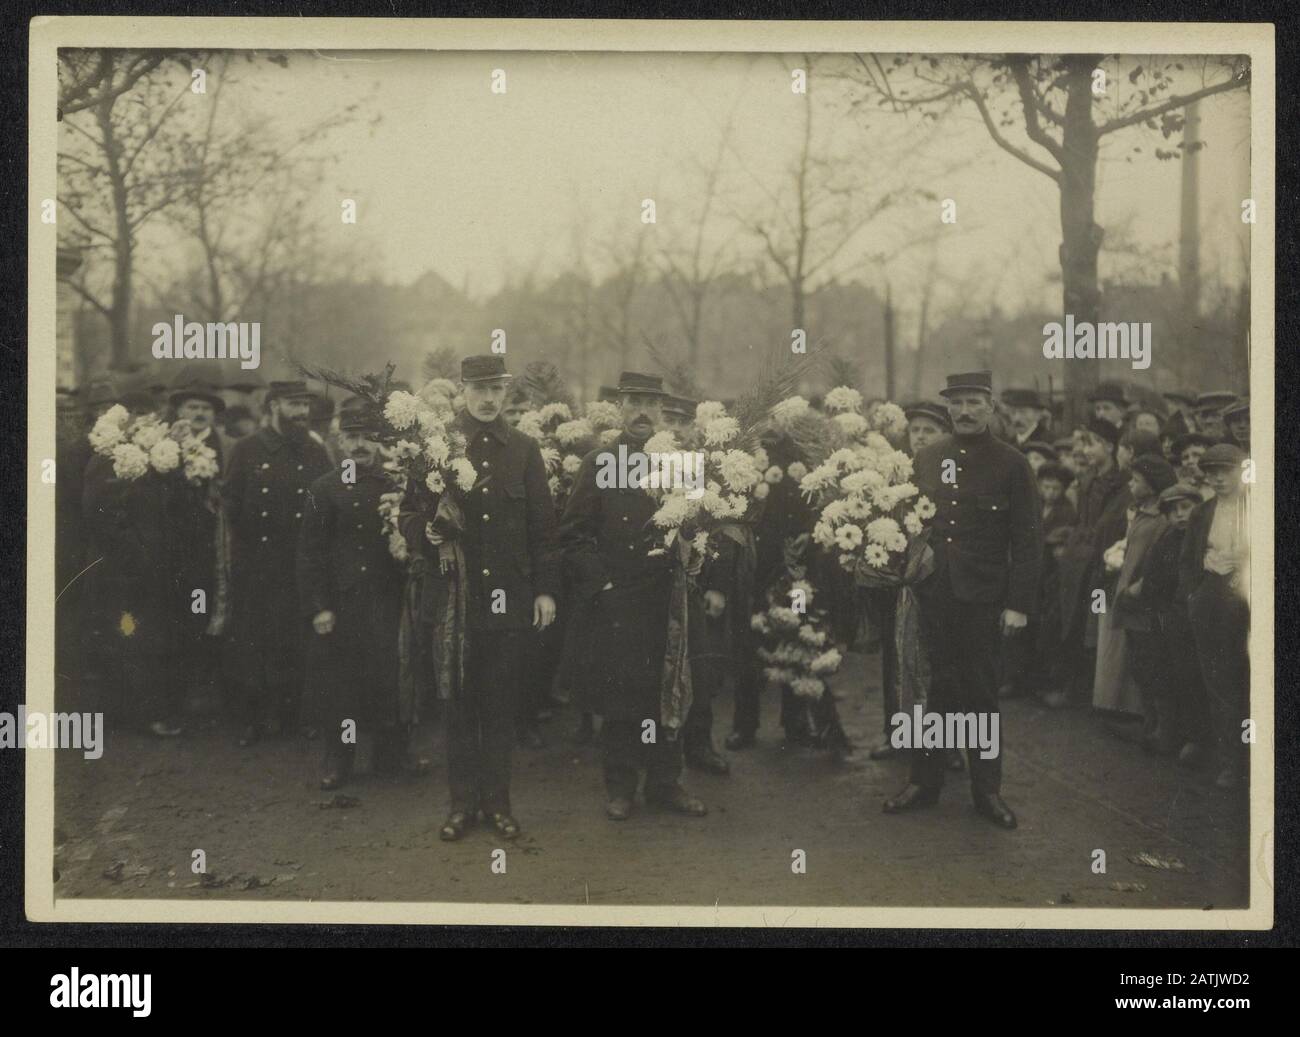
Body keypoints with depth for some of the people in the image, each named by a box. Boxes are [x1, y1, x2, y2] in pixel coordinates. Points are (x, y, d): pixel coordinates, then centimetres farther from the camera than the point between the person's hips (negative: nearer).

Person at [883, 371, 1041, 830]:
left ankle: (987, 789, 16)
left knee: (981, 692, 6)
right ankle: (924, 781, 17)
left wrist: (1019, 603, -8)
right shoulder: (927, 458, 8)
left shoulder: (1011, 463, -2)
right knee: (938, 688, 8)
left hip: (983, 599, -2)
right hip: (935, 593, 2)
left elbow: (1026, 539, -3)